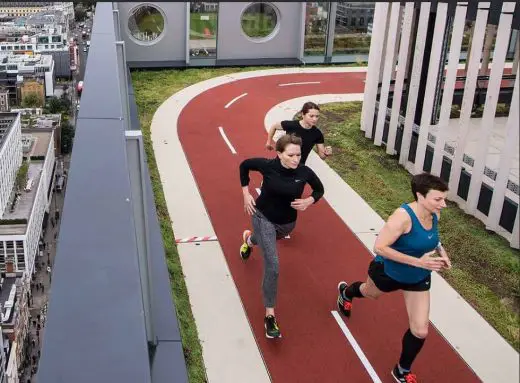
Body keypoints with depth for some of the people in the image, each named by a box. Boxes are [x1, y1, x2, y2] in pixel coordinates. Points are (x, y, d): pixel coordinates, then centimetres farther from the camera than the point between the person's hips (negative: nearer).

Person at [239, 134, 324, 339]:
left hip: (287, 222, 4)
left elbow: (319, 189, -1)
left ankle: (249, 239, 76)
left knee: (267, 242, 36)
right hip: (263, 217, -4)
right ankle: (269, 315, -4)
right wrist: (246, 193, -10)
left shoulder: (305, 172, -21)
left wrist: (309, 201, -22)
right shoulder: (268, 166, -26)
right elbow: (244, 165, -6)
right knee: (272, 266, -16)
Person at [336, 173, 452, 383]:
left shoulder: (434, 214, -15)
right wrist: (418, 262, -40)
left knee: (420, 331, 0)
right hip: (388, 271, -4)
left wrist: (440, 251, -11)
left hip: (418, 279, 4)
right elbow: (379, 247, -38)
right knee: (370, 293, 31)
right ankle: (345, 292, 69)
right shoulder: (403, 216, -37)